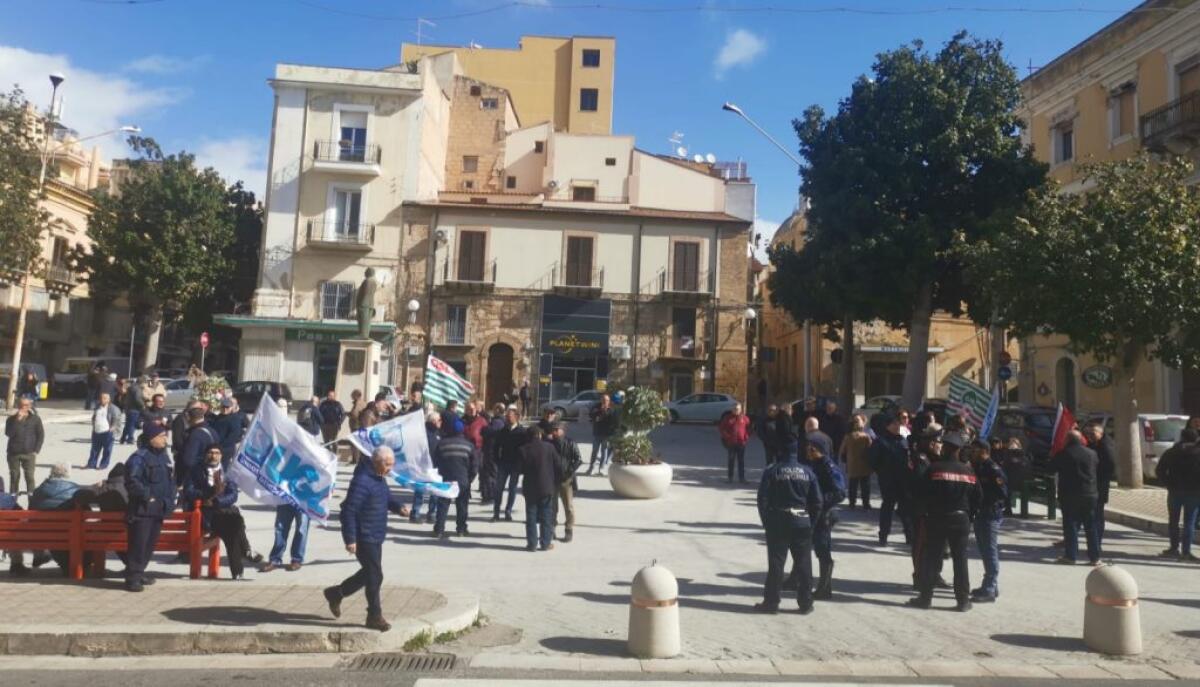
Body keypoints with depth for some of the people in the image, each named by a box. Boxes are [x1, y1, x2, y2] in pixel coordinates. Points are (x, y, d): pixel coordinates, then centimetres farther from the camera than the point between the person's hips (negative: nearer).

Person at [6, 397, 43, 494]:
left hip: (29, 454, -1)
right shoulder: (11, 419, 2)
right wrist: (17, 420, -19)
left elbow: (41, 435, 4)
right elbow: (8, 433, -12)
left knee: (30, 477, -5)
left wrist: (36, 451, -3)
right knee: (14, 477, 6)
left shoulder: (35, 419, 2)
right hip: (13, 453, 1)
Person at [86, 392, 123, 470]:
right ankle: (91, 464, 18)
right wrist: (93, 426, 15)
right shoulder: (97, 407, 10)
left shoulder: (112, 408, -8)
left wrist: (114, 427, -9)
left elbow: (118, 419, -5)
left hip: (107, 432, -6)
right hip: (96, 432, 6)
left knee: (107, 450, 0)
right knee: (95, 449, 11)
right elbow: (93, 417, 25)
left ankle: (104, 465, 8)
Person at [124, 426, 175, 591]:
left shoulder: (164, 456, 14)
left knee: (150, 543, 14)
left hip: (159, 509, 8)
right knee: (138, 544, -6)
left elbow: (171, 480, 24)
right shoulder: (139, 457, -13)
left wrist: (170, 500, 13)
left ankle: (139, 573, 26)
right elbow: (132, 482, -21)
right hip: (142, 509, -8)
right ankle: (132, 578, 2)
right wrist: (147, 496, -17)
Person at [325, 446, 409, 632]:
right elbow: (349, 511, -23)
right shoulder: (362, 481, -22)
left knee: (369, 573, 20)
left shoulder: (380, 479, 9)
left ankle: (336, 593, 37)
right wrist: (350, 539, -23)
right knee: (375, 576, -2)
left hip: (375, 538, 10)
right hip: (364, 538, -10)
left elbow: (388, 497, 22)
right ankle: (375, 616, 12)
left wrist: (398, 507, 0)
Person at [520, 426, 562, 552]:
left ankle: (532, 543, 9)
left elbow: (521, 470, 0)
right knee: (546, 516, 8)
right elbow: (557, 467, -3)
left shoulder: (523, 449, -7)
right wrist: (557, 483, 8)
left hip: (530, 487, 0)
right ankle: (545, 543, 10)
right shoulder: (549, 447, -7)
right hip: (547, 487, 0)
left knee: (531, 517, 8)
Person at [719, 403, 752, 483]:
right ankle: (730, 477, 15)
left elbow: (748, 429, 6)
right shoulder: (728, 418, 0)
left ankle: (742, 478, 10)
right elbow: (722, 429, 3)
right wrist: (727, 437, -8)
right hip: (731, 443, 0)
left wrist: (746, 438, -4)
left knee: (741, 461, 5)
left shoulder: (745, 418, 1)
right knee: (731, 461, 8)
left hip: (741, 443, 0)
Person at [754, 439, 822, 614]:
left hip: (777, 523, -2)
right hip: (802, 523, 2)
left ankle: (771, 602, 7)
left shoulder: (772, 471, -7)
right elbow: (817, 501, 1)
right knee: (803, 565, 10)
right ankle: (805, 604, 15)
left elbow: (763, 499, -8)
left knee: (776, 564, 3)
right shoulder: (807, 471, 1)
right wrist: (810, 522, 11)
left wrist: (766, 521, 3)